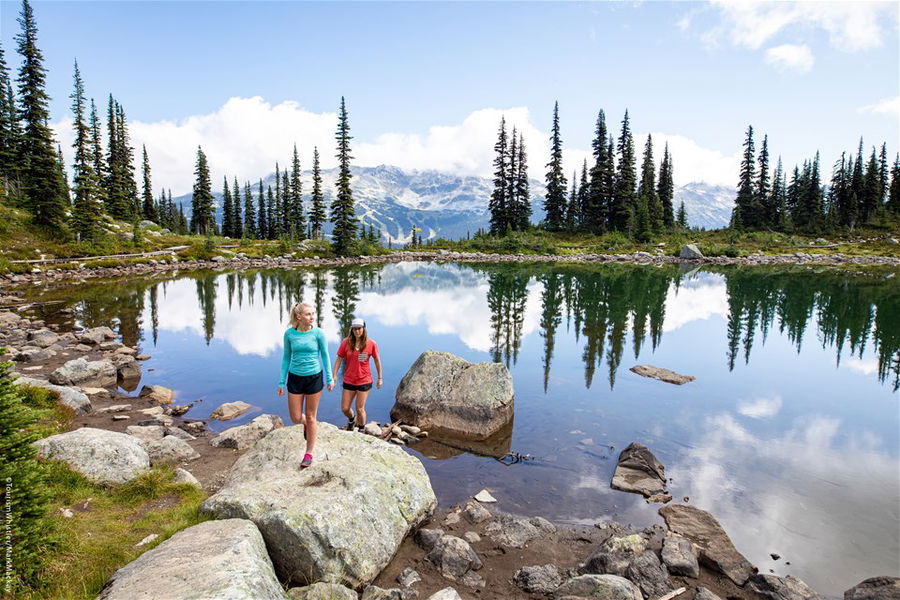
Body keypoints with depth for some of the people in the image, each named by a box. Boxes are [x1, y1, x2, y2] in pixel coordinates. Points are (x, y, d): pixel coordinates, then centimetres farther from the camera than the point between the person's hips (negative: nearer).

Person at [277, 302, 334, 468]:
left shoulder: (318, 333, -9)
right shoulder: (289, 334, -4)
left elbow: (325, 355, 0)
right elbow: (286, 358, 5)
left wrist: (330, 378, 0)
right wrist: (281, 381, 6)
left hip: (314, 378, -2)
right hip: (295, 379, 2)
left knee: (310, 417, 8)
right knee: (296, 418, 6)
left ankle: (309, 453, 24)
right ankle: (306, 424, 43)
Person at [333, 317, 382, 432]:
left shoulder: (371, 344, -10)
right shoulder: (346, 342, -7)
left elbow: (377, 361, 1)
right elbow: (339, 359, -2)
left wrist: (380, 378, 6)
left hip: (364, 381, -2)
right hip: (349, 381, 2)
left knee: (360, 409, 5)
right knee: (344, 409, 10)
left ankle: (361, 431, 29)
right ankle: (351, 420, 44)